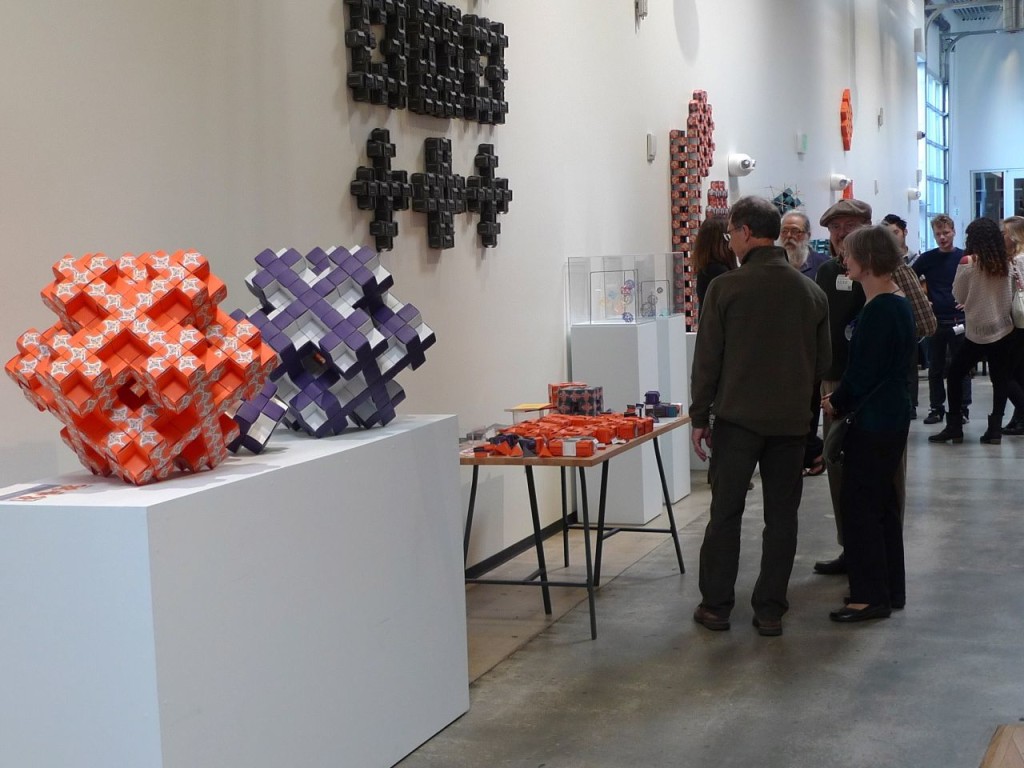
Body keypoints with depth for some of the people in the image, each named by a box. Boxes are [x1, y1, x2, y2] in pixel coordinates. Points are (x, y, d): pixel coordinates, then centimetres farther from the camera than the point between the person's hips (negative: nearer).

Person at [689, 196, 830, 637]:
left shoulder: (726, 287, -9)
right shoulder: (811, 292, 4)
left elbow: (707, 359, -7)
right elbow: (823, 361, 9)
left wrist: (699, 417, 1)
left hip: (737, 417, -3)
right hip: (791, 420, 3)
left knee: (725, 512, 6)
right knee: (782, 515, 9)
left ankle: (716, 605, 12)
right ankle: (770, 611, 12)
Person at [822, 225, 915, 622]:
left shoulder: (879, 310, -20)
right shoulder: (898, 303, 11)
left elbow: (863, 371, -20)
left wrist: (837, 405, -4)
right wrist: (841, 397, 9)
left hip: (873, 421, -10)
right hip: (892, 415, 10)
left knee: (859, 503, -3)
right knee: (880, 502, 16)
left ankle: (870, 595, 3)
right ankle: (889, 589, 24)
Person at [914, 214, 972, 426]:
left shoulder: (964, 258, -1)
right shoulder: (927, 258, 3)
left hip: (959, 320, -2)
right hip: (935, 320, 2)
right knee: (935, 367, 8)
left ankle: (962, 408, 9)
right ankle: (936, 408, 16)